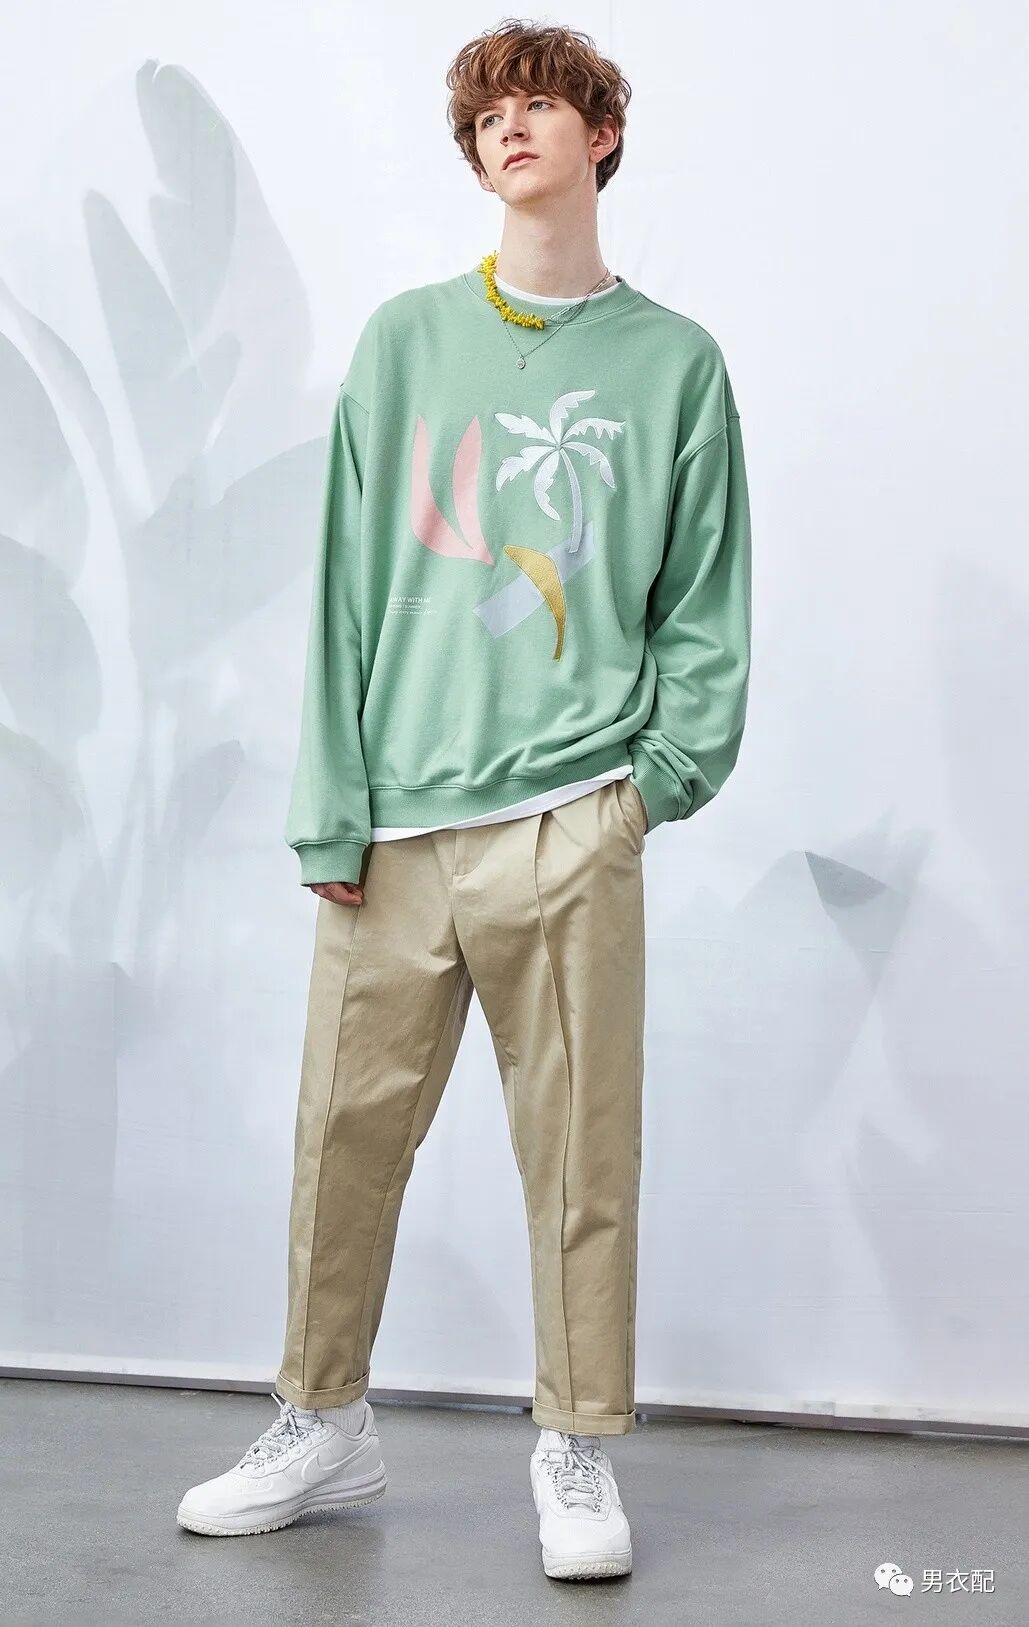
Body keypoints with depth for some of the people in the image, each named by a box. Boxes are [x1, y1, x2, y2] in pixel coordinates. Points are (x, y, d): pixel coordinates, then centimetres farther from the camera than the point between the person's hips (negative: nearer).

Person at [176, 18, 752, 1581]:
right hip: (397, 822, 2)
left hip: (569, 823, -1)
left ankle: (578, 1450, 19)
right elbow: (348, 575, 5)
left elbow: (707, 600, 10)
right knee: (347, 1133, 8)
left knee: (581, 1147, 2)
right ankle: (324, 1425, 26)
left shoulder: (675, 362, 9)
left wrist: (671, 764, -4)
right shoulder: (405, 338, 11)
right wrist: (331, 806, -1)